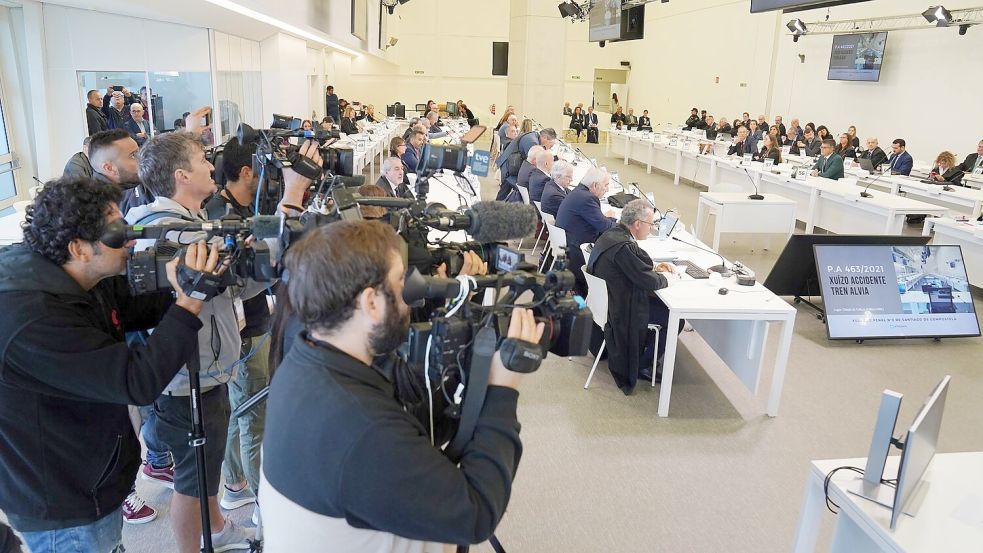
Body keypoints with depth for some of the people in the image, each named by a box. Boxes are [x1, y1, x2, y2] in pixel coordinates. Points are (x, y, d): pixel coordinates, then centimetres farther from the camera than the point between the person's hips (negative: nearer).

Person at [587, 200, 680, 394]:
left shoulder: (612, 233, 0)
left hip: (606, 297, 10)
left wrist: (655, 266, 5)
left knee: (660, 301, 22)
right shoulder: (624, 246, -30)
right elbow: (650, 282, -24)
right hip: (622, 308, -10)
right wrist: (667, 277, -4)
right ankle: (641, 365, 12)